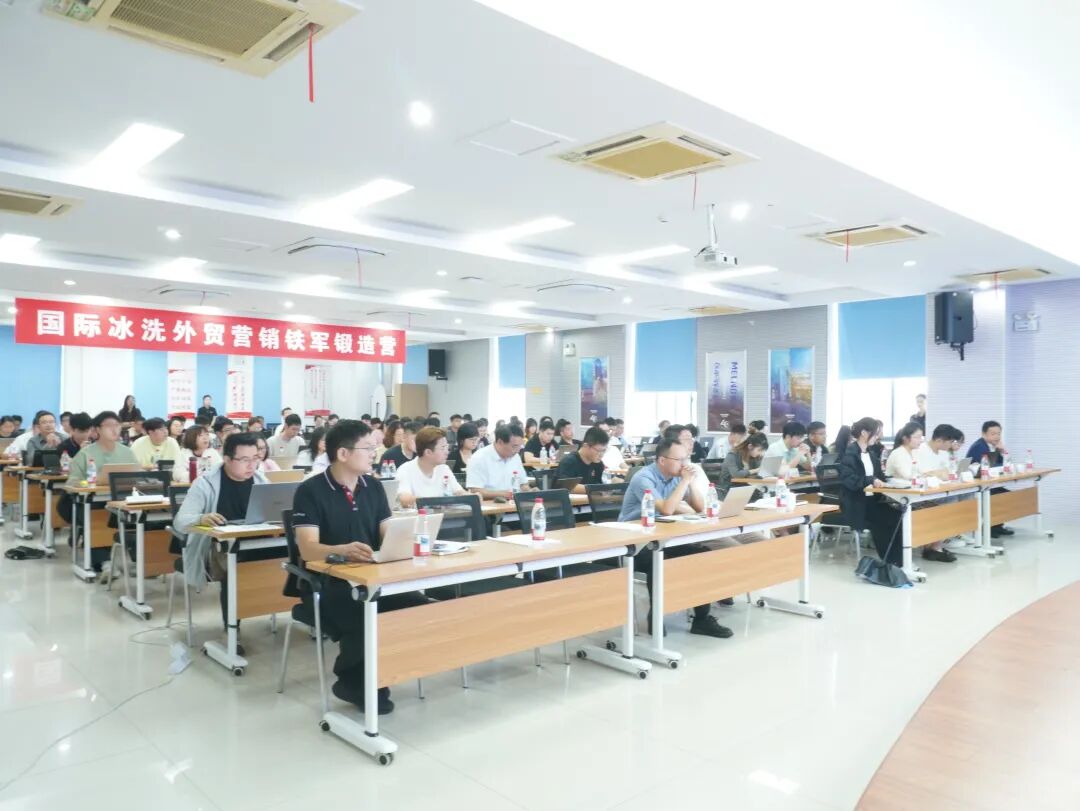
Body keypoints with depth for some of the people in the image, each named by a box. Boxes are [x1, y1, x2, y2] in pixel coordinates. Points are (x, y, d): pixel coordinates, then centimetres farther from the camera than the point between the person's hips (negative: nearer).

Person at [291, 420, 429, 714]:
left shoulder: (373, 486, 9)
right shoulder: (310, 491, -10)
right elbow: (308, 549, -20)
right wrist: (343, 550, -40)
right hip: (326, 582, -5)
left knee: (418, 606, -20)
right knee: (361, 620, -34)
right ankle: (352, 682, -2)